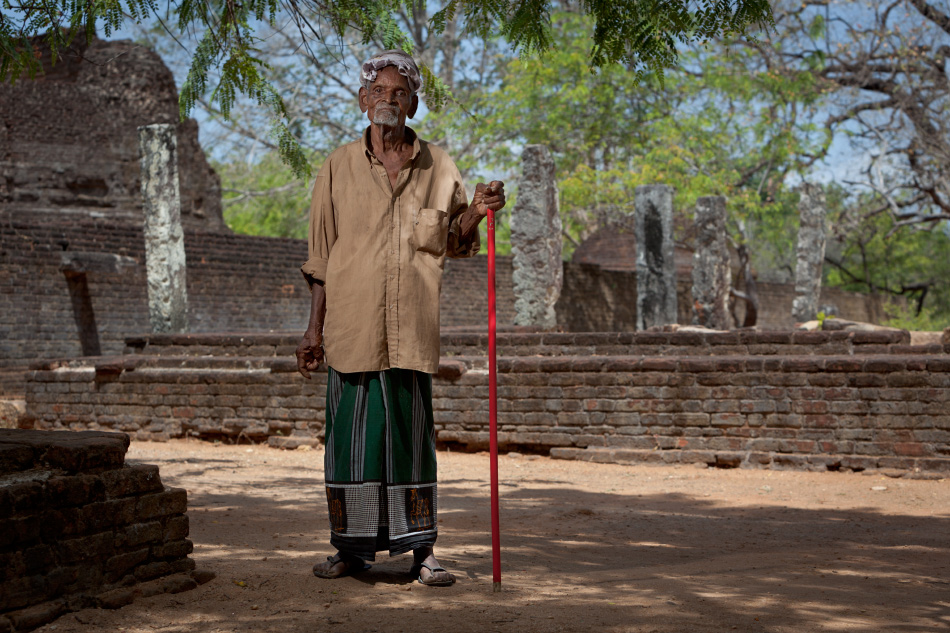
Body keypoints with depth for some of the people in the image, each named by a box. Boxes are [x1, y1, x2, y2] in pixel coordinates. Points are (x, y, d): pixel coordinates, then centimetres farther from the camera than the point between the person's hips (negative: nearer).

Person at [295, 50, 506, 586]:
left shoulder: (437, 166, 9)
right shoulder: (339, 167, 8)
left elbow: (452, 241, 14)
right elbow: (321, 259, 9)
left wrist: (477, 212, -7)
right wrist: (315, 329, 6)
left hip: (412, 330, 0)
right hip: (351, 328, 0)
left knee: (413, 435, 1)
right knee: (351, 435, 3)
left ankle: (422, 549, 7)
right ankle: (353, 547, 14)